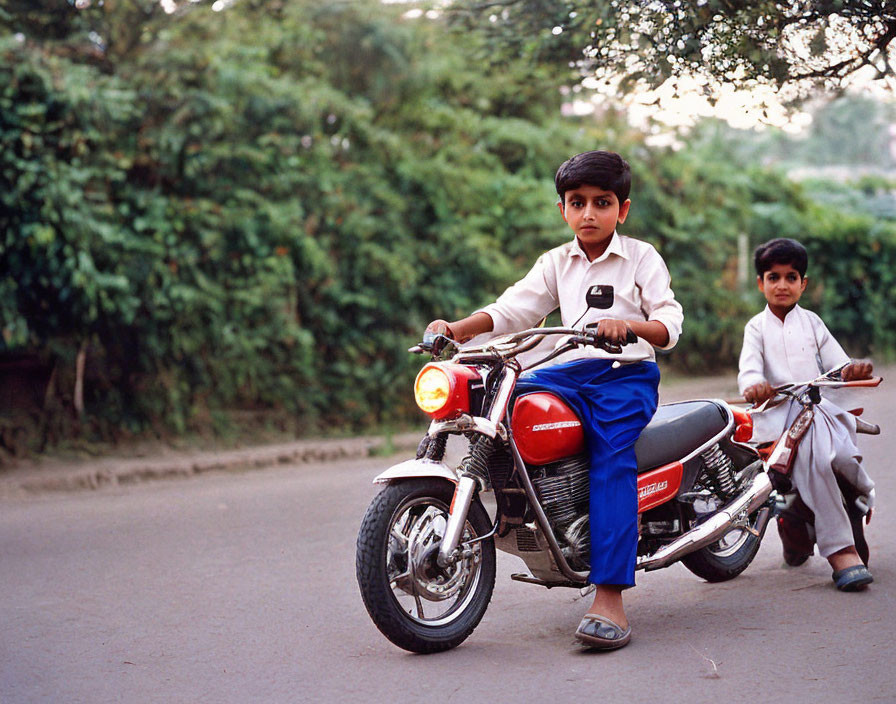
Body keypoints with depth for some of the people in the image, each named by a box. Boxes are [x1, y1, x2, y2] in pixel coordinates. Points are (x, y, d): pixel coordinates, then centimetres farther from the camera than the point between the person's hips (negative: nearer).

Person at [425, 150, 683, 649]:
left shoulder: (641, 258, 6)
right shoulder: (557, 263, 18)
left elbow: (670, 324, -5)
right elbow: (514, 308, 5)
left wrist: (631, 325, -28)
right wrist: (459, 328, -12)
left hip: (627, 374, -5)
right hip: (572, 372, 5)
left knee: (613, 459, -29)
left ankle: (610, 600, -37)